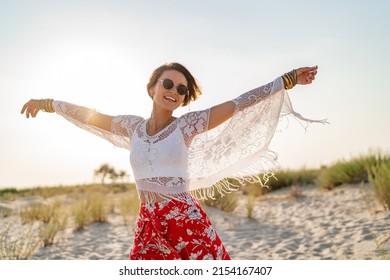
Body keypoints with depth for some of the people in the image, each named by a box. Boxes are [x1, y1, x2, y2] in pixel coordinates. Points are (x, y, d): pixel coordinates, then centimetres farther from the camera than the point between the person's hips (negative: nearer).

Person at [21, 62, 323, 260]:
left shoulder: (187, 125, -1)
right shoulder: (132, 126, 8)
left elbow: (240, 104, -5)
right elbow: (90, 115, 21)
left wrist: (289, 79, -7)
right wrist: (47, 103, 32)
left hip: (187, 221, -3)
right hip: (148, 224, 3)